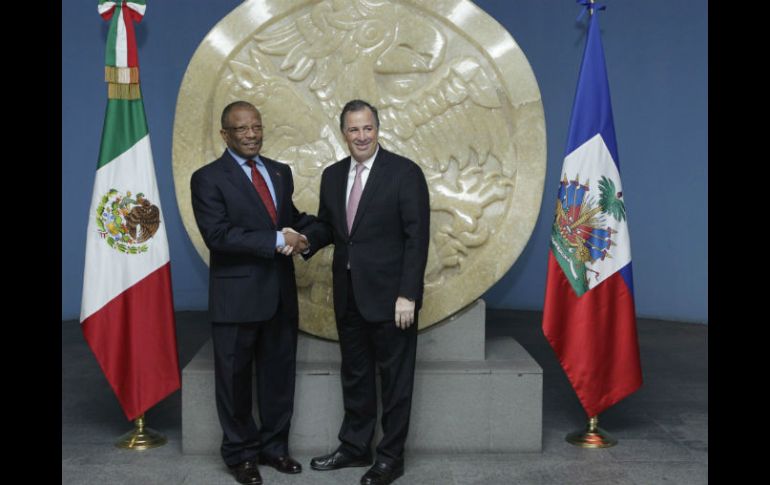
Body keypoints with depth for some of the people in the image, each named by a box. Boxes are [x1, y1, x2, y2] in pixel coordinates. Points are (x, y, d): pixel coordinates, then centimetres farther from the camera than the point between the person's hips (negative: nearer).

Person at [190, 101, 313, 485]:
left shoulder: (280, 172, 11)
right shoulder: (208, 178, -8)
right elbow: (217, 235, -19)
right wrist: (277, 241, -21)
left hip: (280, 294, 5)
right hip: (237, 298, -5)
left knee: (279, 376, 15)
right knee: (236, 379, 10)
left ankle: (274, 446, 32)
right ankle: (240, 453, 28)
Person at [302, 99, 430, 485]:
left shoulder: (405, 173, -9)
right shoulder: (332, 175, 8)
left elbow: (417, 238, -12)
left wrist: (407, 295, -16)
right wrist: (304, 240, -8)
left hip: (389, 295, -5)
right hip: (348, 294, 6)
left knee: (395, 377, 7)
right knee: (354, 374, 16)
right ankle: (354, 447, 32)